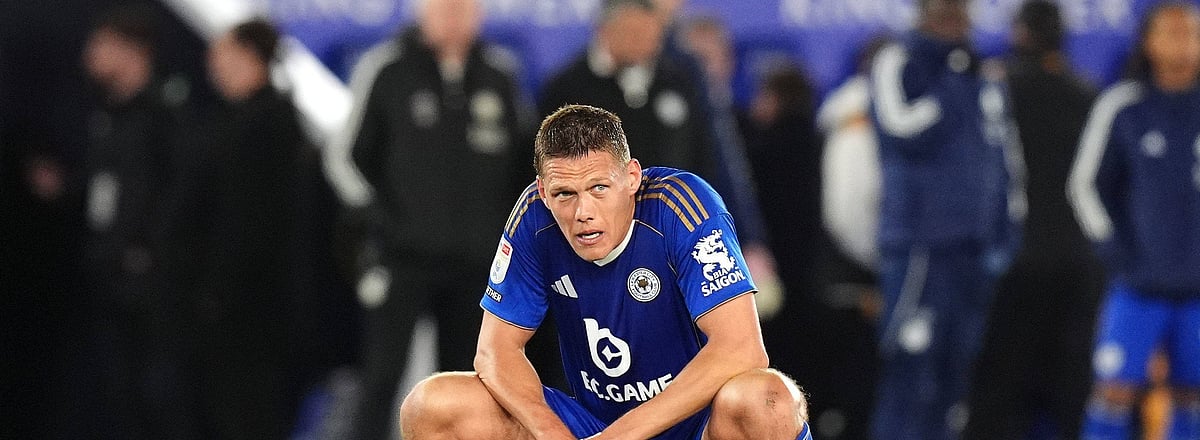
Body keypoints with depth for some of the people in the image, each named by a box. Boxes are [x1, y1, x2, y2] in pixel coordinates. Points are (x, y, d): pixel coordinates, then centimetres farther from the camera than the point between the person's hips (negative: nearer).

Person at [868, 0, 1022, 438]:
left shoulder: (987, 77, 17)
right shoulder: (897, 64, -2)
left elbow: (1004, 164, 21)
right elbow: (907, 129, -20)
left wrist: (1005, 243, 16)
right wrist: (957, 88, -11)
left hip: (978, 252, 7)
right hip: (918, 248, -7)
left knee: (954, 377, 9)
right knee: (909, 372, -12)